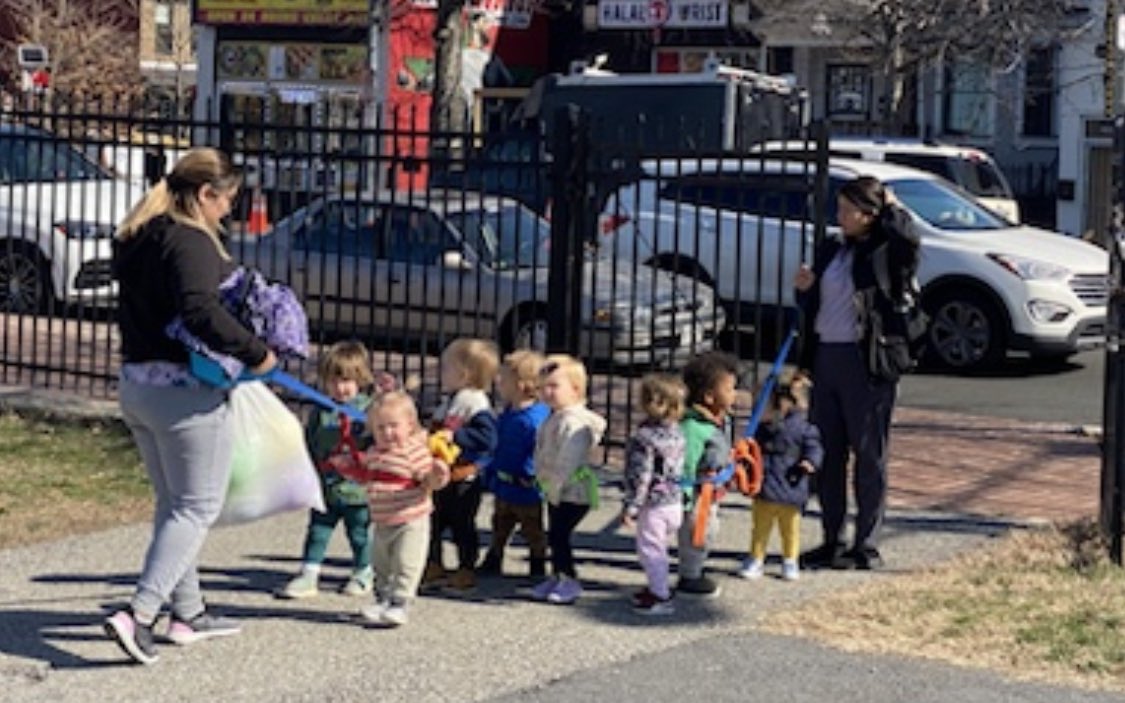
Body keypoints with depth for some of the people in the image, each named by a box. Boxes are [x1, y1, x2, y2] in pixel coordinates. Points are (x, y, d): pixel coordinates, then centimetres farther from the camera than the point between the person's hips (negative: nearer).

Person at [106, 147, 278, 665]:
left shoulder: (139, 239, 12)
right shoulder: (190, 242, -17)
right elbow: (200, 310, -31)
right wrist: (255, 353, -23)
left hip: (136, 384, 9)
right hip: (184, 389, -9)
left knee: (172, 503, 19)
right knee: (197, 507, -1)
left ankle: (188, 612, 26)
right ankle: (139, 614, -11)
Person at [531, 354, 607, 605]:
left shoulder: (574, 423, -21)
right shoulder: (554, 419, 13)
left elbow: (567, 462, -25)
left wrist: (554, 487, -21)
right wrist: (547, 485, 16)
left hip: (572, 492, -10)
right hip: (556, 492, 10)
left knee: (558, 534, -8)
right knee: (556, 535, 15)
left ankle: (570, 581, 2)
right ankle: (557, 577, 26)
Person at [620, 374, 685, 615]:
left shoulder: (643, 438, -21)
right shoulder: (677, 433, 3)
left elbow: (640, 477, -20)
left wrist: (630, 507, -14)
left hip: (654, 507, -8)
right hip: (675, 503, 8)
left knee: (650, 549, 3)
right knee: (658, 549, 22)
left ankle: (660, 597, 7)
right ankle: (658, 587, 33)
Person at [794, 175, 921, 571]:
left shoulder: (884, 254, -5)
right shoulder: (830, 252, 15)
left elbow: (908, 240, -29)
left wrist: (891, 207, -11)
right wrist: (804, 289, 1)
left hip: (866, 361, -7)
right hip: (825, 357, 7)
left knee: (869, 456, -1)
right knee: (826, 453, 11)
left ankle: (867, 548, 6)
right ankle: (832, 541, 20)